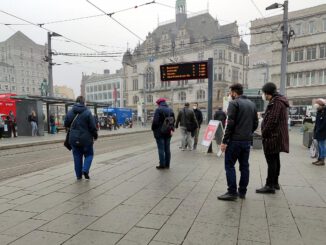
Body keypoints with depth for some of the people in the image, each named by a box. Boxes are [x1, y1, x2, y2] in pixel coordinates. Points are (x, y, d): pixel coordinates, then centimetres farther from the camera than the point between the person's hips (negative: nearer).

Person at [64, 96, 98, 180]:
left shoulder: (70, 112, -1)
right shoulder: (87, 112, -12)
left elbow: (66, 124, 8)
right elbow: (92, 126, -11)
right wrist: (95, 135, 4)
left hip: (74, 139, 4)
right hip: (86, 139, -3)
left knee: (77, 156, 13)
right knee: (89, 154, 13)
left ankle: (79, 175, 17)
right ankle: (85, 170, -7)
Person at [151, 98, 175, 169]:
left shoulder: (158, 109, -12)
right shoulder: (170, 110, 10)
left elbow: (155, 121, -16)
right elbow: (173, 120, 10)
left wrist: (153, 129, -3)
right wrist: (171, 129, 12)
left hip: (160, 132, -6)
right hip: (168, 132, 6)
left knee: (161, 149, 0)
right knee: (167, 149, 11)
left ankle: (162, 165, 4)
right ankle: (167, 164, 17)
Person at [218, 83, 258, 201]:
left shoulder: (234, 103, -9)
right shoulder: (252, 104, 14)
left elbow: (230, 124, -16)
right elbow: (255, 123, 14)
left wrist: (224, 141, -14)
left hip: (235, 140, -7)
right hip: (247, 140, 7)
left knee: (229, 165, 0)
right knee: (244, 166, 11)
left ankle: (232, 192, 0)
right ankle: (242, 192, 17)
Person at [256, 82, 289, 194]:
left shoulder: (276, 102, -17)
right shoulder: (279, 101, 16)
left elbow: (272, 121, -23)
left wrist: (264, 134, -15)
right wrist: (265, 132, 16)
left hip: (273, 136, -11)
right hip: (277, 137, 11)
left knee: (271, 161, -6)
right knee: (275, 160, 17)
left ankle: (270, 186, 0)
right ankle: (275, 183, 28)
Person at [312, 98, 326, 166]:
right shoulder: (319, 111, 12)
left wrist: (318, 130, -16)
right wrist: (315, 130, 9)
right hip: (318, 132, 8)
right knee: (319, 146, 13)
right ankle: (319, 159, 20)